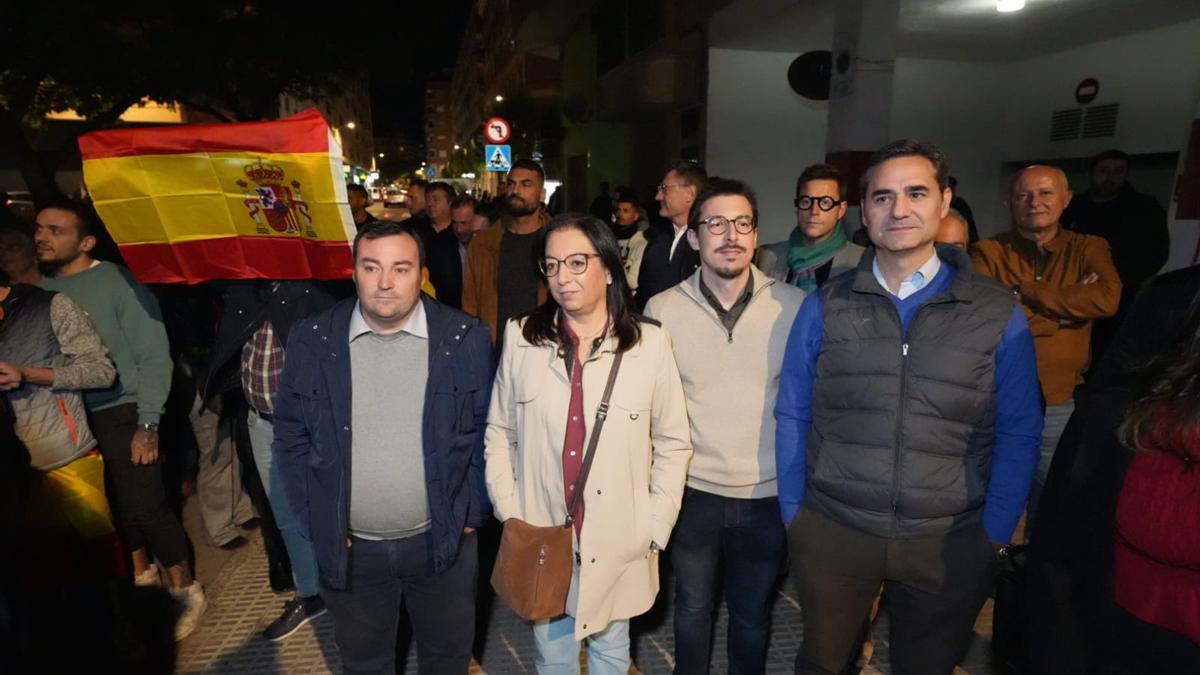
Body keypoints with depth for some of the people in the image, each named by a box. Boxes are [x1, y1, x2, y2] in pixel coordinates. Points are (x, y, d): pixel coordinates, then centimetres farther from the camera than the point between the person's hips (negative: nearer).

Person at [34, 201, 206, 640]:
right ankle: (142, 576, 37)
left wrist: (147, 425, -13)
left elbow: (154, 357, -10)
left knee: (145, 504, -1)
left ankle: (185, 591, 17)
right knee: (116, 503, 16)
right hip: (72, 419, 4)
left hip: (121, 415, -4)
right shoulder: (39, 289, 1)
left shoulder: (116, 282, -10)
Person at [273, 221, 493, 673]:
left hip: (443, 539, 0)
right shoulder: (312, 341, -7)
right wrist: (315, 523, -3)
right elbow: (291, 438, 0)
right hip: (348, 547, 1)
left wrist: (472, 513, -4)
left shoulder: (466, 338, -9)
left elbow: (486, 431, -3)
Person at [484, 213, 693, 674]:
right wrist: (509, 516, -3)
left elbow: (673, 444, -2)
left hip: (617, 542, -1)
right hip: (540, 537, 1)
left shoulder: (649, 343, -9)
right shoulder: (521, 337, -5)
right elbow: (499, 433, 2)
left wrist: (655, 528, -5)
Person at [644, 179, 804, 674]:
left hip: (770, 496, 0)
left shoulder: (795, 307, -9)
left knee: (752, 614, 22)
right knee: (692, 606, 22)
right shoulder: (662, 310, -8)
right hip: (692, 491, 0)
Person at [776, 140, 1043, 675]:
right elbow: (792, 417, 0)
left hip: (949, 543, 0)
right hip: (832, 532, 0)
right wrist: (792, 512, 0)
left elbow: (1018, 435, 0)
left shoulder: (999, 314, -4)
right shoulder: (826, 306, -4)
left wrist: (994, 533, -2)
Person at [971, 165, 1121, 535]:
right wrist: (1070, 306, -14)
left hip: (1059, 407, 2)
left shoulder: (1089, 249, 3)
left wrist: (1021, 292, -16)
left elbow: (1107, 298, -17)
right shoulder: (988, 252, -4)